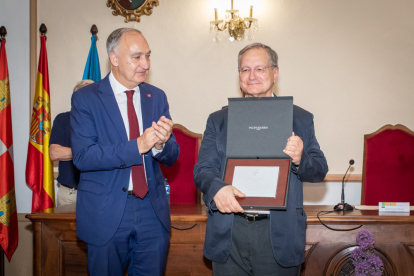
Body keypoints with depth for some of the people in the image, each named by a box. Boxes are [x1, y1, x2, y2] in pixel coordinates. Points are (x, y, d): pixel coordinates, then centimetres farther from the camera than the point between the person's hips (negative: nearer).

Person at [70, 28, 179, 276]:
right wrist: (137, 146, -25)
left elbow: (172, 157, 5)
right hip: (106, 213, -3)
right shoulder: (86, 98, -6)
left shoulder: (157, 97, 6)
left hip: (153, 211, 4)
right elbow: (82, 156, -16)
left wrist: (161, 145, -19)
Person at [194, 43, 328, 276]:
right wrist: (217, 188, -19)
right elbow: (202, 169, 3)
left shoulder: (301, 119, 7)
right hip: (229, 233, 1)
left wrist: (300, 160, -18)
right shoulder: (218, 120, 10)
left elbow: (320, 171, 5)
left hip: (279, 234, -1)